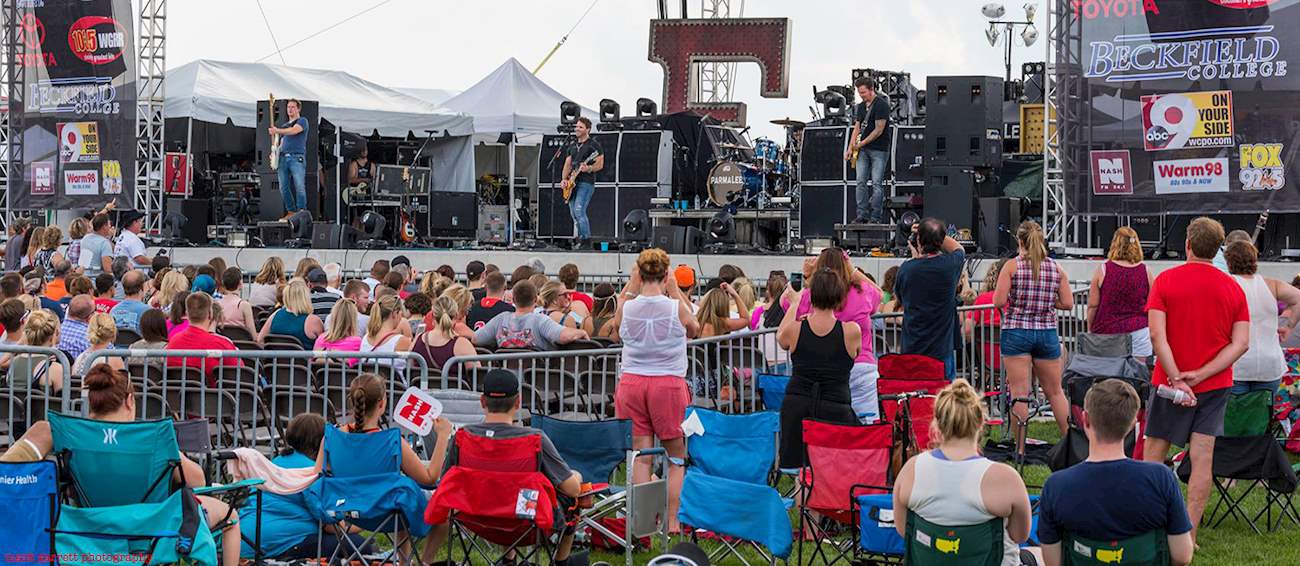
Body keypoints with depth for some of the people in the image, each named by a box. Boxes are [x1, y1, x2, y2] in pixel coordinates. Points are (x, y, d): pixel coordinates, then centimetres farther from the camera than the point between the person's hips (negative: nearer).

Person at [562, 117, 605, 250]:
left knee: (579, 210, -20)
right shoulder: (573, 147, 20)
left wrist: (588, 169, -24)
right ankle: (580, 239, 15)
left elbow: (600, 164, -7)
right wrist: (564, 179, 3)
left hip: (586, 182, -8)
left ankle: (586, 239, -14)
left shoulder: (594, 145, -2)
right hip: (572, 183, 8)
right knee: (574, 214, 7)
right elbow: (567, 165, 19)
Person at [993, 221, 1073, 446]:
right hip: (1047, 333, 3)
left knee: (1019, 393, 0)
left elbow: (998, 302, -11)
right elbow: (1068, 303, 2)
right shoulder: (1056, 268, 3)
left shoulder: (1012, 266, -7)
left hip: (1016, 332, -3)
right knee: (1055, 391, 15)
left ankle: (1020, 449, 0)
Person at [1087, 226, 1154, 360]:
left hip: (1107, 331, -2)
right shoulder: (1145, 271, 1)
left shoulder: (1102, 270, -4)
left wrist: (1090, 330, 12)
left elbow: (1092, 306, -1)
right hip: (1138, 332, 2)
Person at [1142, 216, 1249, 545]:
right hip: (1216, 384, 2)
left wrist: (1176, 379, -14)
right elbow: (1241, 343, -4)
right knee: (1202, 458, 1)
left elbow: (1157, 335, -15)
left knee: (1154, 453, 9)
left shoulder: (1166, 280, -6)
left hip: (1171, 381, -2)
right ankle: (1189, 534, 0)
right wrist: (1201, 374, -10)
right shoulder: (1233, 288, 2)